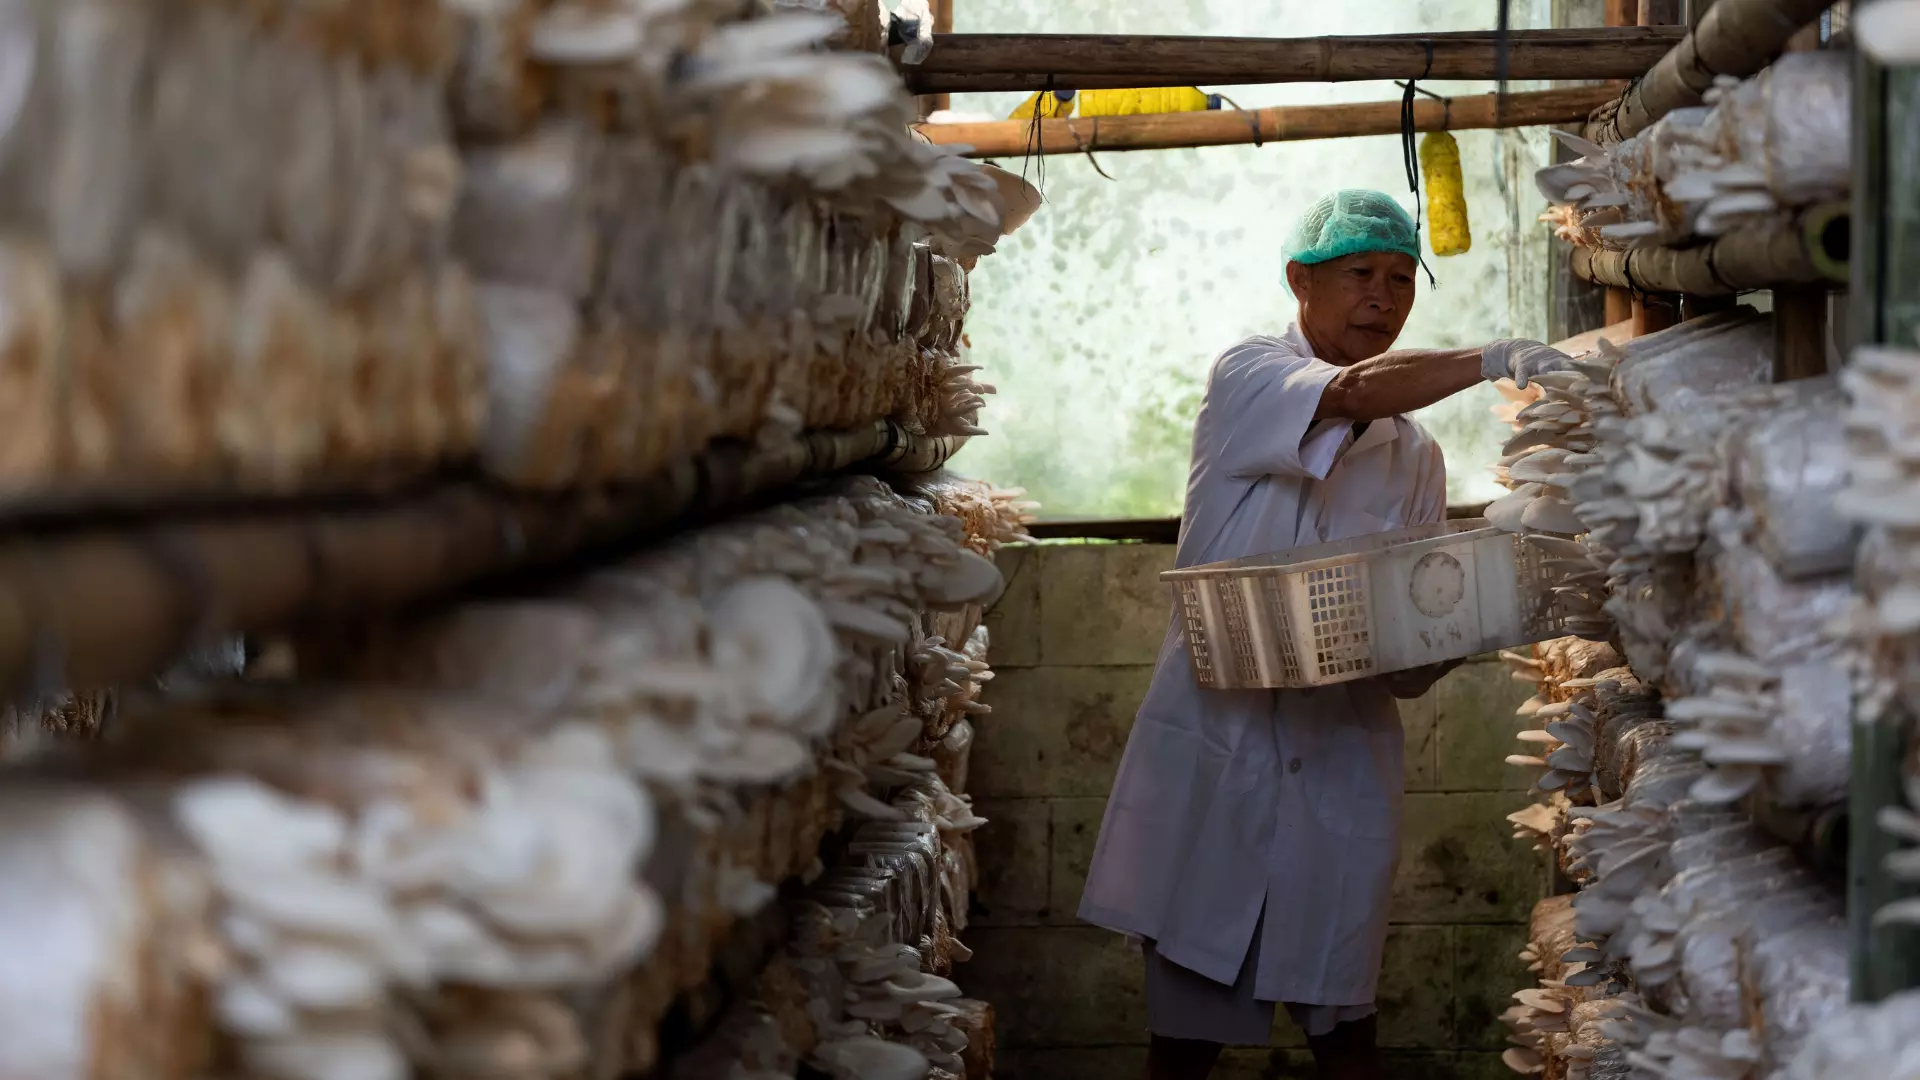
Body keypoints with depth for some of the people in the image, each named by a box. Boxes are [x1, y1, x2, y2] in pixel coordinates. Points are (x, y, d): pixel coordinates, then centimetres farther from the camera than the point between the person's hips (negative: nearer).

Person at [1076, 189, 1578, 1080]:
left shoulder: (1414, 456, 14)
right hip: (1214, 748, -3)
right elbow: (1353, 392, -22)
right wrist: (1497, 361, -34)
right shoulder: (1245, 378, 1)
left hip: (1340, 768, 3)